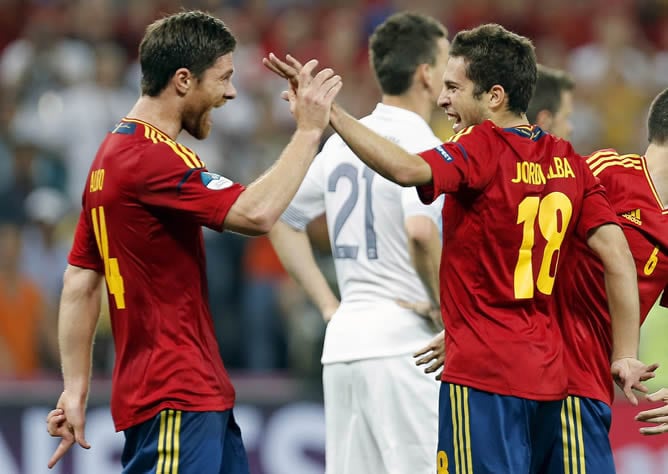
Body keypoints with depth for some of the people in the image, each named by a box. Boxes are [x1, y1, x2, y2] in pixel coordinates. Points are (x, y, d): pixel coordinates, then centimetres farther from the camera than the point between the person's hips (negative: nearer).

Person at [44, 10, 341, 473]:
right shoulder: (151, 158, -16)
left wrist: (76, 388, 16)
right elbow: (257, 213, -28)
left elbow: (79, 284, 16)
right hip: (174, 400, -10)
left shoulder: (117, 153, 15)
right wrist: (309, 130, -17)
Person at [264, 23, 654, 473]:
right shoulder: (567, 161, 7)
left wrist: (330, 112, -31)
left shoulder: (483, 150, -12)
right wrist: (626, 356, 5)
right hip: (548, 376, 8)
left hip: (484, 375, -8)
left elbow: (407, 169, -32)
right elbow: (619, 258, 2)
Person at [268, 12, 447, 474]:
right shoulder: (419, 143, -10)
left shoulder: (342, 143, 14)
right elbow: (420, 232, -26)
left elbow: (280, 219, 21)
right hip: (403, 342, -8)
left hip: (345, 339, 8)